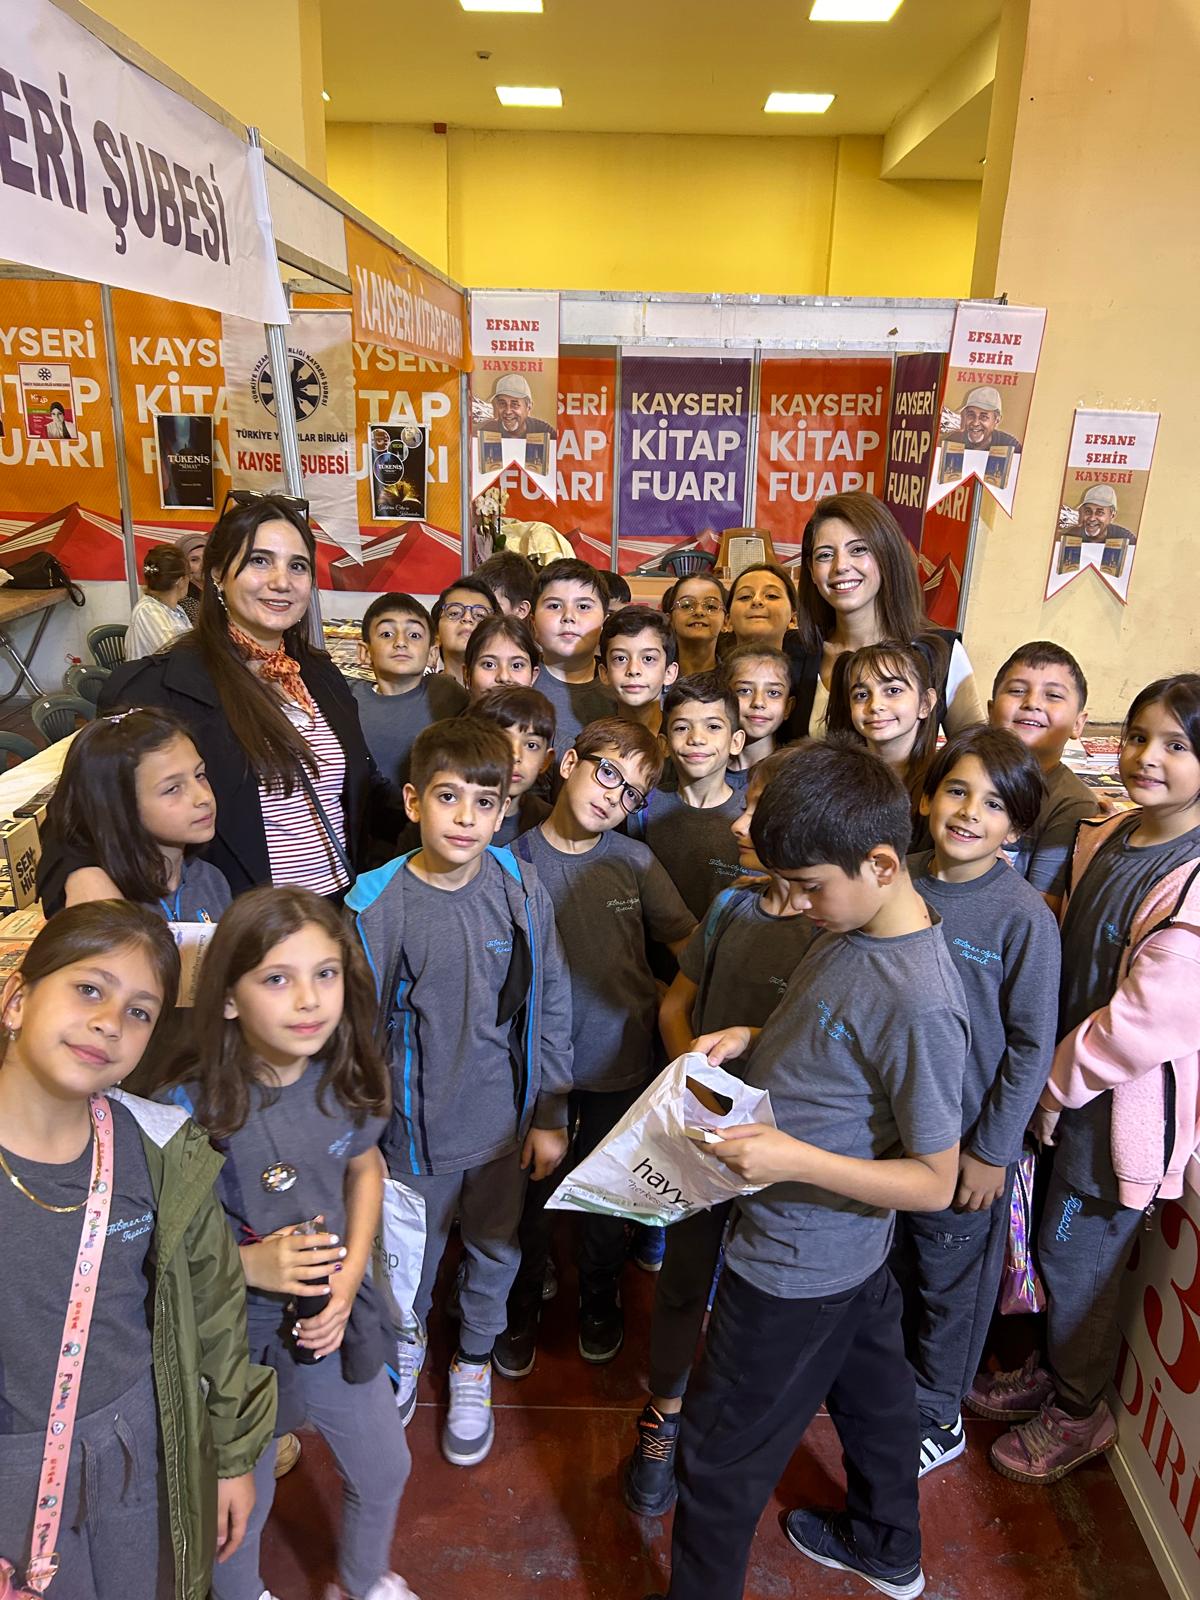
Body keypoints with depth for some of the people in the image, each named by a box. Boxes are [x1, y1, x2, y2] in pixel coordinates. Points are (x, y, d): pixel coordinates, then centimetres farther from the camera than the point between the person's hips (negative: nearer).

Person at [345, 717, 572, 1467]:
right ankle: (408, 1340, 56)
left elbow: (551, 1009, -3)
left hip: (506, 1122, 2)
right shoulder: (378, 905, -18)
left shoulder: (522, 891, -12)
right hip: (419, 1125, -1)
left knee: (496, 1252, 21)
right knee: (414, 1251, 22)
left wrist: (551, 1116, 0)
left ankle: (474, 1367, 50)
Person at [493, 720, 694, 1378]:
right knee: (534, 1192, 17)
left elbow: (688, 939, 1)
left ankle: (600, 1300, 49)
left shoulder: (635, 862, -7)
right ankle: (521, 1310, 45)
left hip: (621, 1063, 2)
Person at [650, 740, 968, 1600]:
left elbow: (935, 1182, -24)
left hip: (795, 1267, -9)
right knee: (871, 1390, 32)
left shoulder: (917, 1002, -32)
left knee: (719, 1461, 11)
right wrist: (754, 1036, -5)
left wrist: (796, 1160, -34)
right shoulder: (853, 930, -6)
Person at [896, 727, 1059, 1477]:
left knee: (951, 1282, 16)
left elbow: (1032, 1047, -13)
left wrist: (992, 1148, -10)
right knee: (886, 1265, 22)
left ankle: (938, 1416, 40)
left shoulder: (1024, 917, -18)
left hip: (965, 1135, -4)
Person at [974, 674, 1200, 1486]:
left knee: (1077, 1253, 10)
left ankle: (1078, 1412, 36)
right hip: (1066, 1083, 7)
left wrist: (1054, 1083, -14)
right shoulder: (1106, 838, 0)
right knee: (1058, 1240, 22)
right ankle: (1050, 1370, 46)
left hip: (1124, 1104, -7)